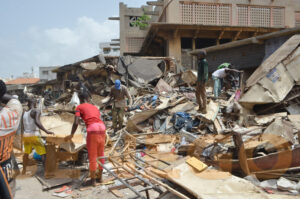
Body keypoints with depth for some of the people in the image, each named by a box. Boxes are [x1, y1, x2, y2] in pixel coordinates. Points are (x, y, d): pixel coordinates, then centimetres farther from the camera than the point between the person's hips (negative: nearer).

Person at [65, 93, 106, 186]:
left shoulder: (79, 107, 13)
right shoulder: (95, 107, 29)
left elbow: (76, 123, 1)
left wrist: (71, 135, 13)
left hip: (92, 130, -5)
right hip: (102, 128, 5)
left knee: (92, 156, 7)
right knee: (100, 154, 19)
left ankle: (93, 180, 18)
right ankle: (100, 176, 33)